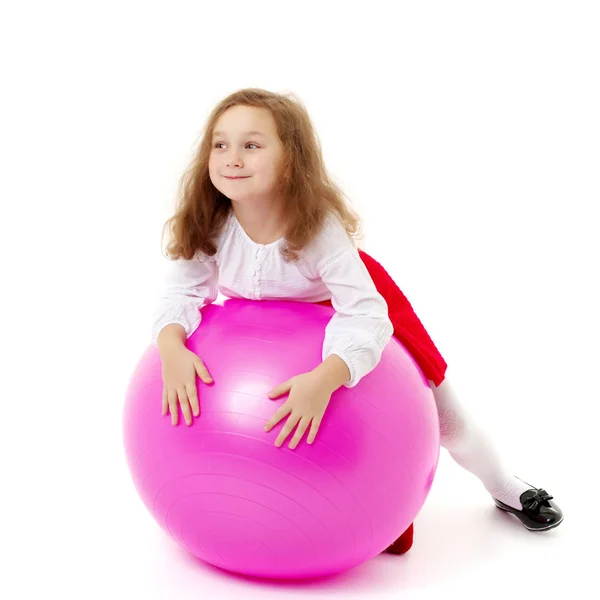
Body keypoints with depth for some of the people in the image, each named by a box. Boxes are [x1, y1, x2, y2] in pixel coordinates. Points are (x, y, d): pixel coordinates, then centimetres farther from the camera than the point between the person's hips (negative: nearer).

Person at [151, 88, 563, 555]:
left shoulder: (320, 226, -40)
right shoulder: (209, 226, -28)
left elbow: (365, 317, -44)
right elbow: (183, 291, -24)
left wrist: (324, 379, -62)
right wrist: (171, 348, -46)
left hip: (352, 309, -3)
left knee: (446, 422, 8)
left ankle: (505, 487, 37)